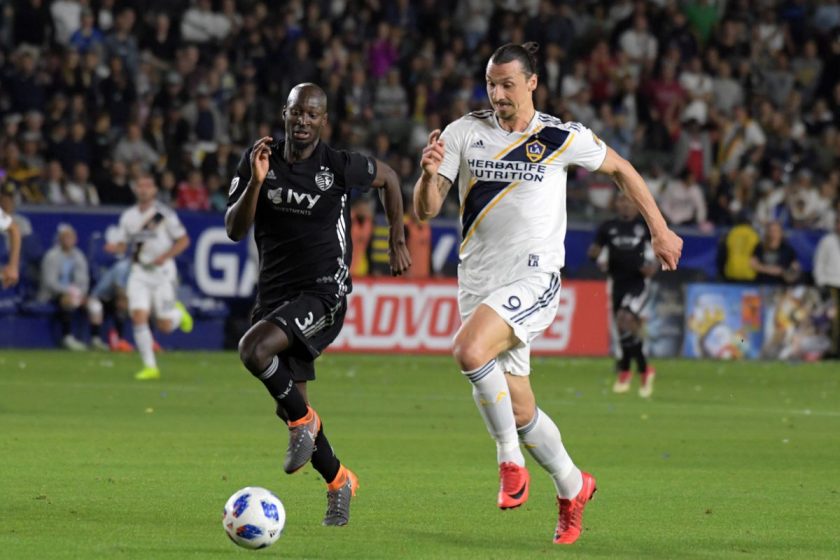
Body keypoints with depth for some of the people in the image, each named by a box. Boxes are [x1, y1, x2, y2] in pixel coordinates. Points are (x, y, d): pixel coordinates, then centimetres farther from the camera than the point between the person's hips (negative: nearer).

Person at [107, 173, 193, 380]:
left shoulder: (164, 213, -7)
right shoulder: (128, 216, 6)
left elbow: (183, 240, -5)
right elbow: (122, 245, 12)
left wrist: (164, 257, -18)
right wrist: (113, 247, -12)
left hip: (162, 271, -3)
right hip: (139, 273, 3)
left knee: (165, 326, -3)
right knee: (138, 316, -14)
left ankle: (178, 311, 35)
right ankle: (150, 366, -7)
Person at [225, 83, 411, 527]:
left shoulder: (340, 167, -9)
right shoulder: (261, 159, -1)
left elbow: (387, 177, 13)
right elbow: (234, 230, -6)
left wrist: (397, 240, 17)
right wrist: (255, 183, -21)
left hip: (324, 293, -5)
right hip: (275, 292, 5)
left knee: (254, 349, -30)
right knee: (293, 408, 8)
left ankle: (304, 421, -7)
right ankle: (339, 482, 29)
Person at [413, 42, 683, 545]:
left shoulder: (562, 138, -2)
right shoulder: (465, 133, 2)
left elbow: (620, 168, 15)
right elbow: (426, 210, 0)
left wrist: (660, 231, 16)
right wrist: (429, 175, -21)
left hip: (534, 280, -4)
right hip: (480, 285, 4)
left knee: (469, 350, -31)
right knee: (520, 412, 8)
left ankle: (511, 461, -14)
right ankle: (573, 488, 31)